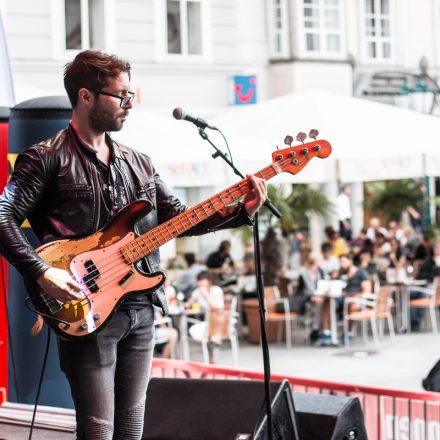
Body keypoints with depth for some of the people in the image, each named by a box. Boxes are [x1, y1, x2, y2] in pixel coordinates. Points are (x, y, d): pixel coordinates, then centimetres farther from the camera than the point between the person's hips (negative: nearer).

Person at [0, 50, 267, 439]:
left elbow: (178, 218, 14)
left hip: (141, 309, 7)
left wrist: (241, 211, 1)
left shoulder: (138, 163, 15)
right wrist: (42, 272, -22)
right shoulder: (48, 158, -6)